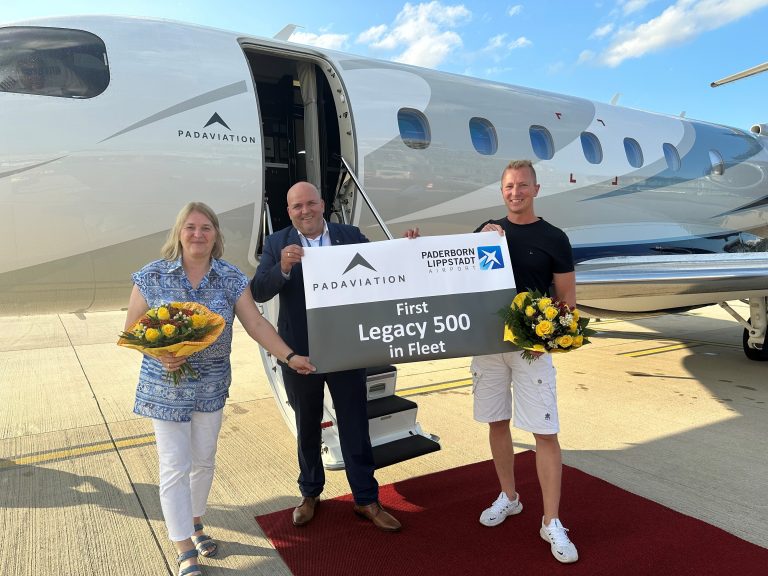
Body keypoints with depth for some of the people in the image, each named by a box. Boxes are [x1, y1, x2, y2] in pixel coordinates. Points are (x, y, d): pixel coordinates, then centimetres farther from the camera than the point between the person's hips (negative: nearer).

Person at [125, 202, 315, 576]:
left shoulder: (231, 278, -5)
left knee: (204, 461, 15)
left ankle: (195, 524, 40)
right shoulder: (152, 276, -9)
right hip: (166, 385, -2)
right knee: (175, 467, 2)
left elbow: (256, 324, -8)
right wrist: (159, 354, -21)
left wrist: (289, 356, -17)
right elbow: (132, 329, -4)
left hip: (212, 383, 2)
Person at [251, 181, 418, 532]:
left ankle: (366, 499, 29)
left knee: (355, 426, 11)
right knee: (307, 427, 19)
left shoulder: (350, 236, -2)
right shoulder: (277, 244, -4)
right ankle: (310, 493, 41)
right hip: (300, 353, 1)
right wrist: (283, 267, -30)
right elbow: (258, 292, -13)